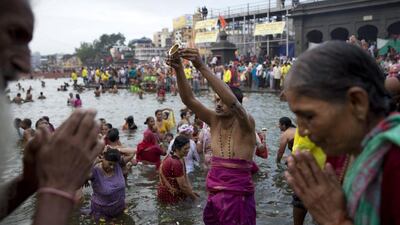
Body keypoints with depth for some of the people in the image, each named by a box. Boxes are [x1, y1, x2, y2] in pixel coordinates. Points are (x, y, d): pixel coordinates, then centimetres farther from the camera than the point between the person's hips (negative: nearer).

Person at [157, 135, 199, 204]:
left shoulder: (180, 158, 2)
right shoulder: (176, 163, -27)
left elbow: (185, 176, 7)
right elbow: (183, 186, -21)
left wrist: (191, 191, -2)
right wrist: (195, 198, -9)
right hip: (169, 196, -9)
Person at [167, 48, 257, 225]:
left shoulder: (246, 125, -11)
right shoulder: (215, 121, 3)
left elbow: (232, 102, -32)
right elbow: (188, 100, -7)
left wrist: (202, 67, -36)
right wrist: (179, 70, -24)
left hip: (238, 197, -5)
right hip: (214, 196, 5)